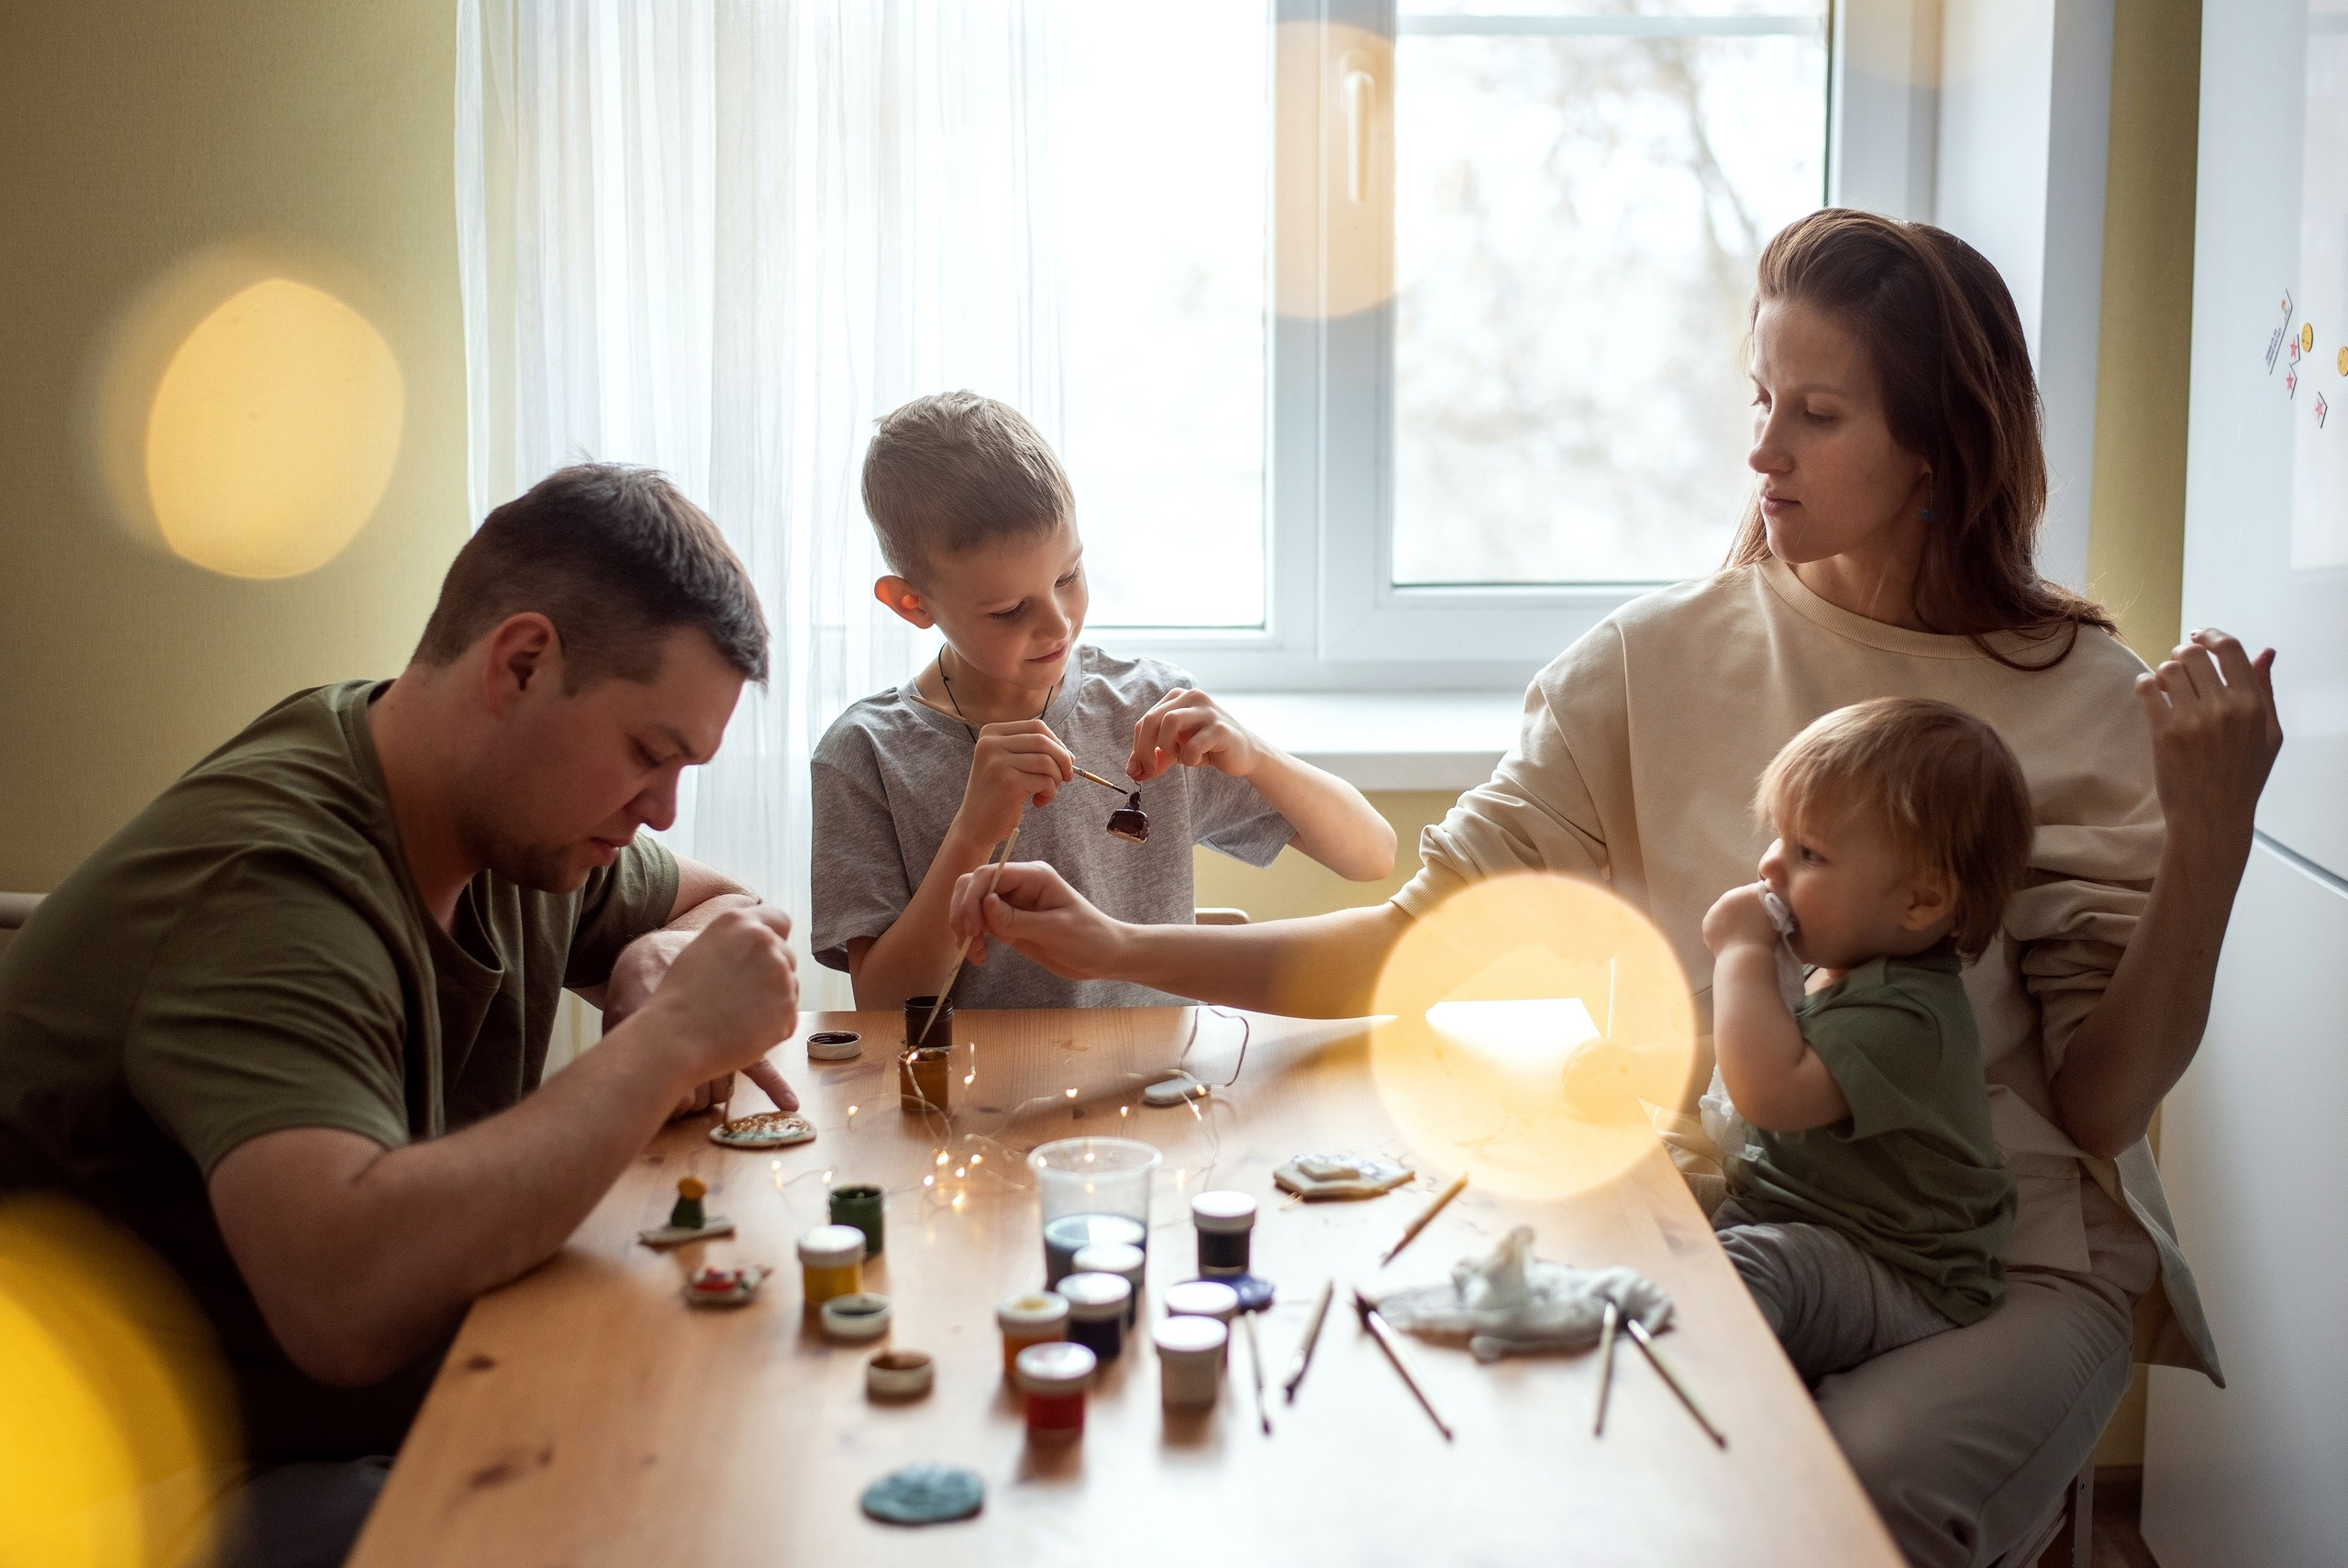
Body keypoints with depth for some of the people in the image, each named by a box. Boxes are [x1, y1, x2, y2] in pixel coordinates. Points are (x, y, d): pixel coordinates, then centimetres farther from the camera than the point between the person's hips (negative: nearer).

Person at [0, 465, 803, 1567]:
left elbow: (716, 902, 23)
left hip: (410, 1419, 8)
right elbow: (351, 1298, -40)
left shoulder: (526, 817, 2)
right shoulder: (269, 879, -25)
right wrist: (666, 1039, -29)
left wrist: (662, 963, -3)